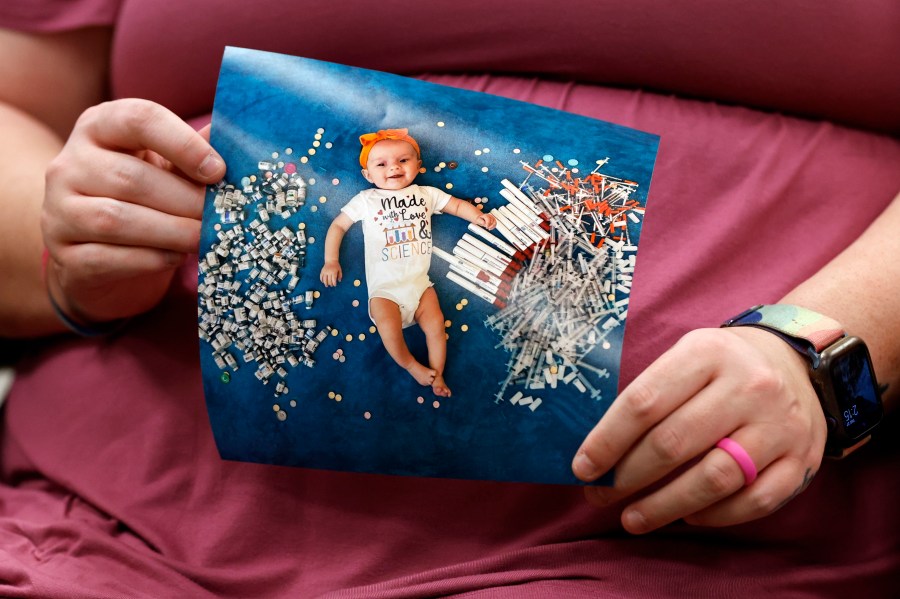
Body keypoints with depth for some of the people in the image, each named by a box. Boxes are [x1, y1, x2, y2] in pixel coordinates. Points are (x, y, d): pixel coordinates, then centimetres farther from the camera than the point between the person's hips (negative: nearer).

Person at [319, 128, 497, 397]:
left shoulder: (427, 194, 12)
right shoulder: (365, 200, 7)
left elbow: (457, 205, 20)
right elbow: (338, 226, 12)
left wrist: (477, 216, 0)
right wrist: (331, 261, 3)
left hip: (419, 283, 3)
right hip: (384, 289, -2)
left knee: (436, 323, -17)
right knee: (388, 327, -28)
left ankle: (437, 375, 0)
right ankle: (411, 366, -6)